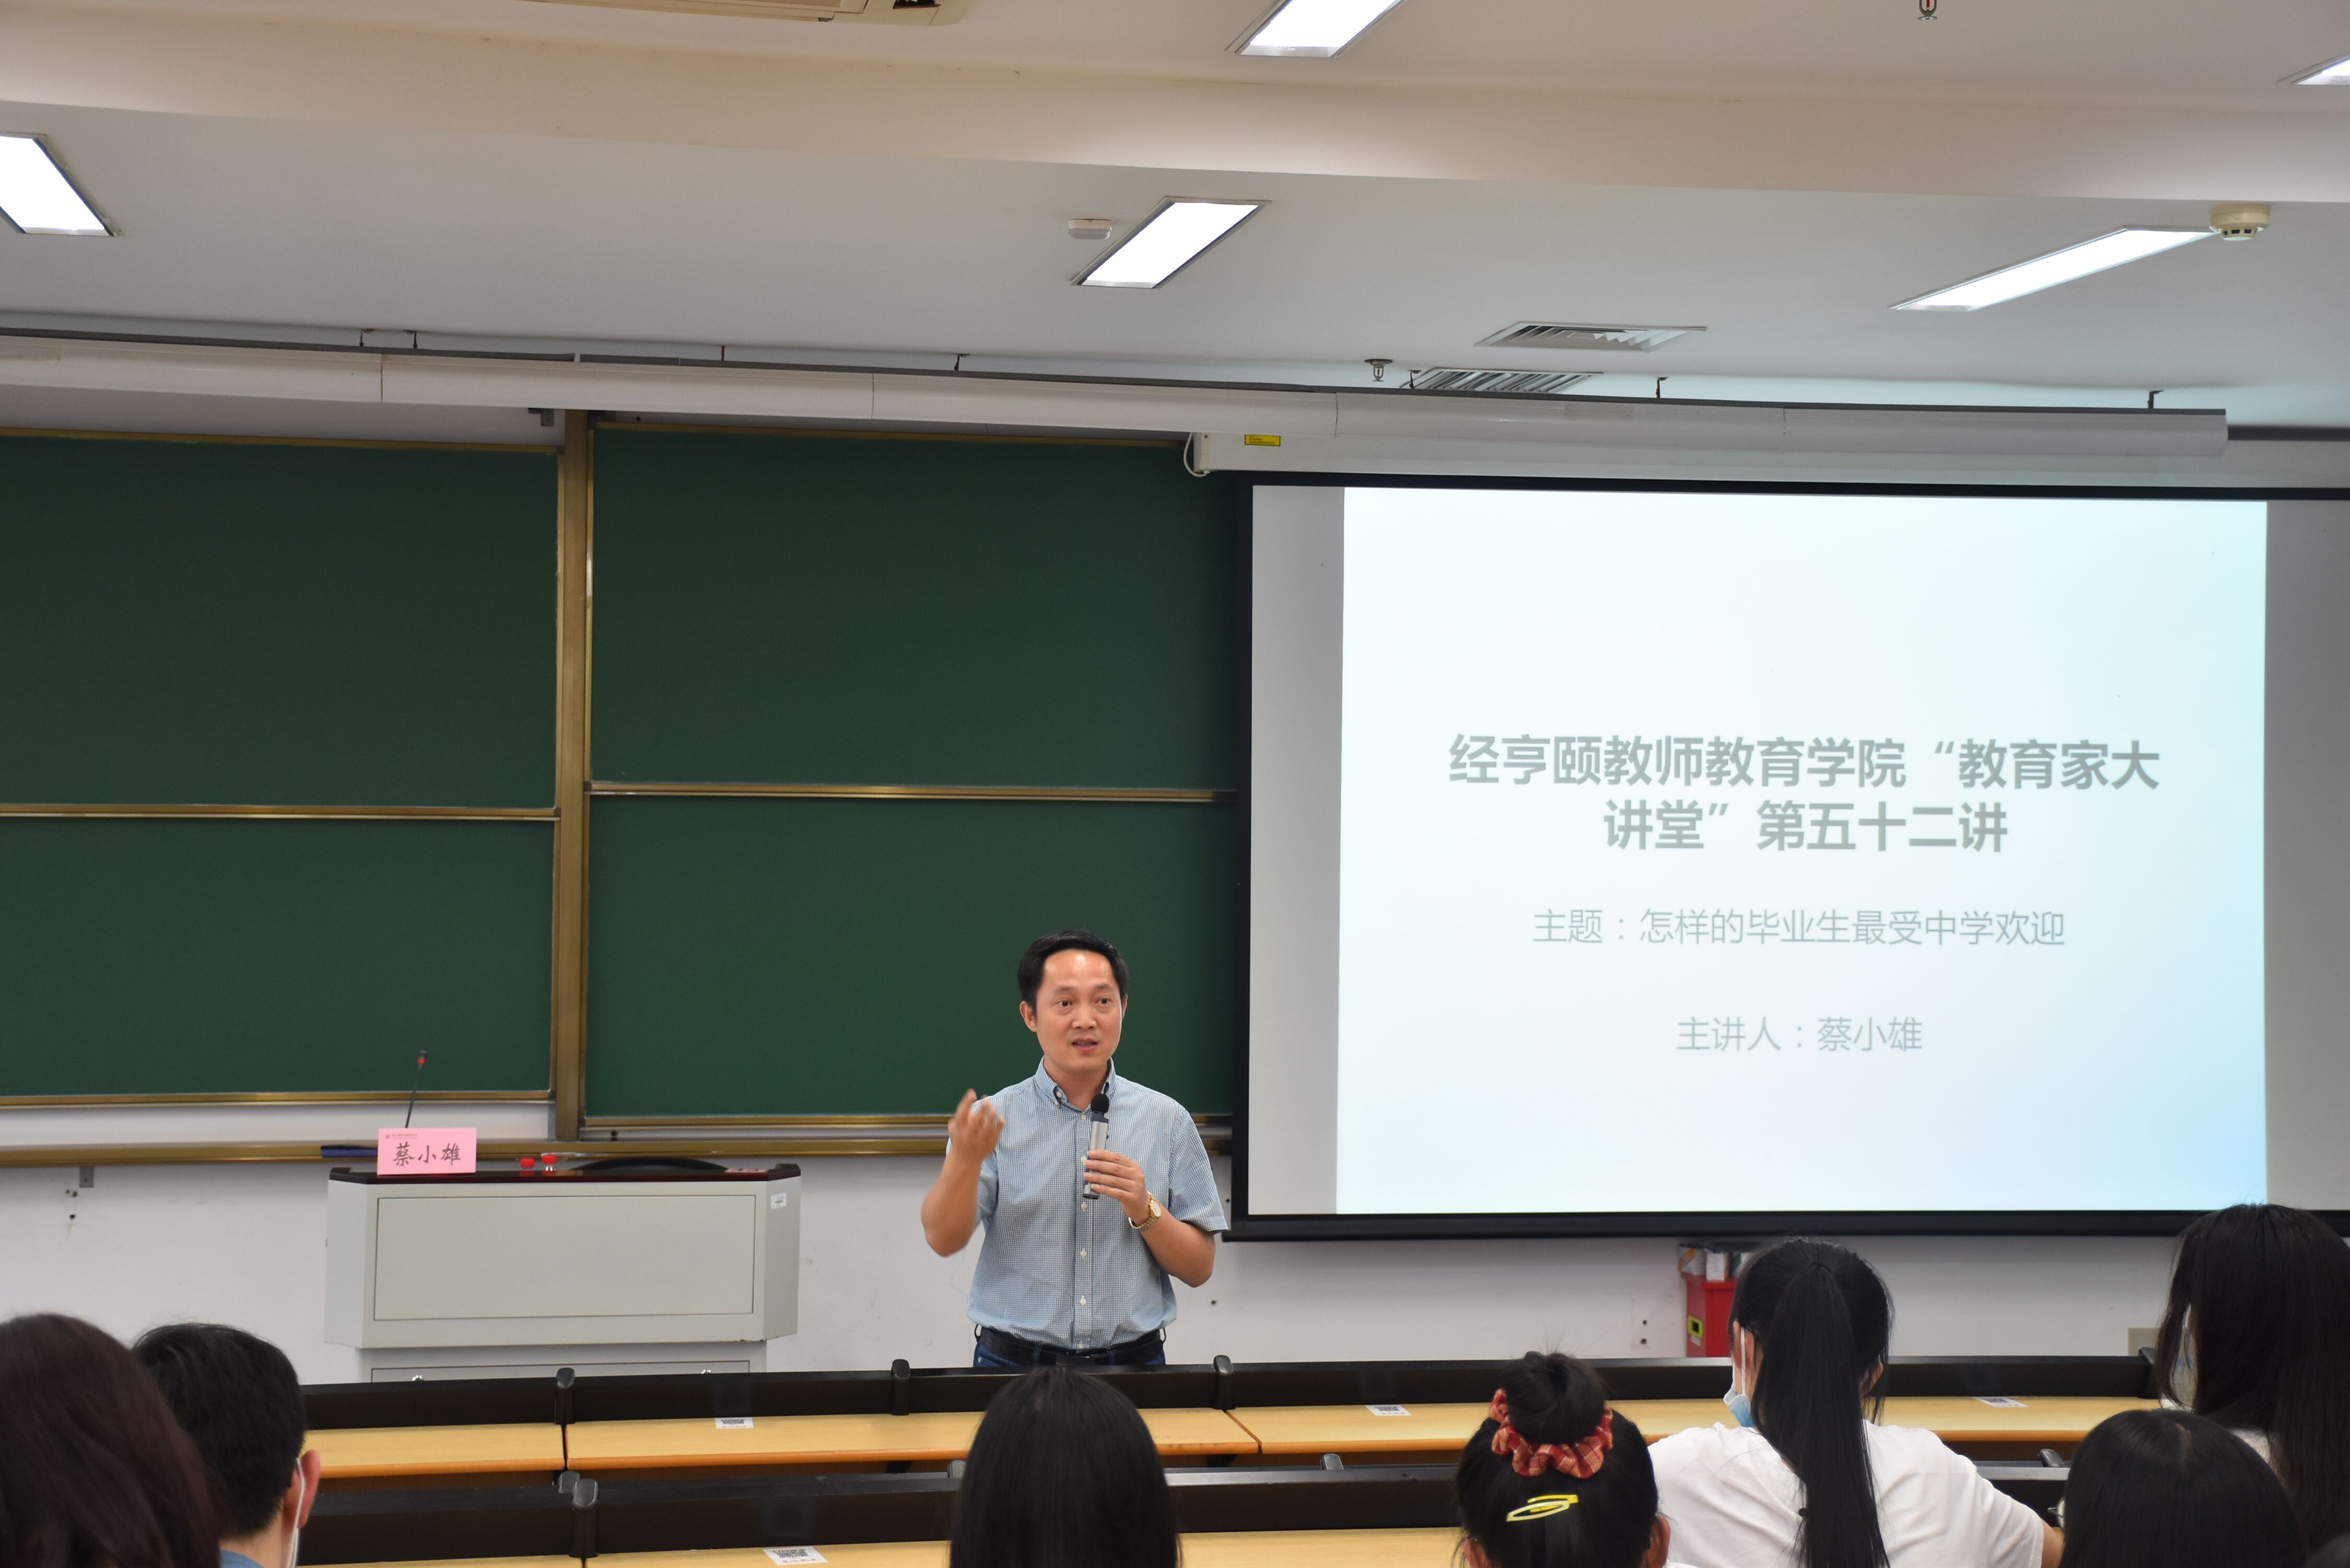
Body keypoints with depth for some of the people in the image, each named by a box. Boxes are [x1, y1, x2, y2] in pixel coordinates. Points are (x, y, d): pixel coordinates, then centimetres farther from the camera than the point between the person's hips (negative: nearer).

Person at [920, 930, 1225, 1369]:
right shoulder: (994, 1119, 1)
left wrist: (1144, 1211, -13)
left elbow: (1199, 1269, 5)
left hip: (1134, 1364, 1)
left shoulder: (1167, 1121, 4)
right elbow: (943, 1239, -12)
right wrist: (966, 1158, -30)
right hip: (1013, 1365, -1)